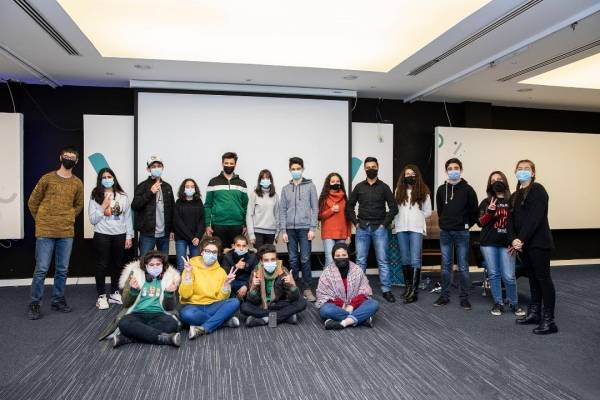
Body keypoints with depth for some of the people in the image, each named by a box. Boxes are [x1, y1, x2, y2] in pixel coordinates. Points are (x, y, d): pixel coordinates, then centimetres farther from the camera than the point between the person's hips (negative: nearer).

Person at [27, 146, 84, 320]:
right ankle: (34, 304, 9)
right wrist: (41, 221, 6)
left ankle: (58, 300, 22)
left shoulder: (78, 183, 6)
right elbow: (32, 202, 5)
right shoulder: (47, 178, -2)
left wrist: (68, 219, 11)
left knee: (62, 269, 9)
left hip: (67, 233, 3)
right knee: (41, 269, -2)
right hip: (45, 231, -3)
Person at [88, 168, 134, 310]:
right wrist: (103, 207, -13)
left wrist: (129, 236, 3)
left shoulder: (123, 197, 5)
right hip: (102, 235, -2)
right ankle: (101, 296, 12)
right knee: (102, 265, 2)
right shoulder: (96, 197, 1)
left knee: (117, 264, 11)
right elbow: (92, 220, -2)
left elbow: (128, 217, 6)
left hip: (119, 235, 2)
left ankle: (115, 293, 25)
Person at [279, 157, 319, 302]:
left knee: (305, 259, -2)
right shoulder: (285, 188, 11)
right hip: (290, 229, 2)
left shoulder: (310, 186, 4)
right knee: (293, 259, 7)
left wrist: (312, 228, -7)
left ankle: (307, 288, 7)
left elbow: (315, 208, 0)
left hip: (305, 228, -2)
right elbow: (282, 210, 8)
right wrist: (283, 230, 0)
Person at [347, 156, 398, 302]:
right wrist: (356, 222, 2)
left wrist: (385, 223, -5)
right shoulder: (359, 187, 8)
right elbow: (350, 206, 11)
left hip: (379, 228, -1)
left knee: (383, 261, 1)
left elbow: (393, 207, 0)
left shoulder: (384, 187, 3)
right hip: (362, 228, 2)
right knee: (360, 261, 6)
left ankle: (386, 290, 8)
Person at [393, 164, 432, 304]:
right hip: (401, 229, 3)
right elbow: (395, 209, 9)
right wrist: (396, 221, -2)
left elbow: (428, 212, 6)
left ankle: (414, 291, -6)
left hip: (417, 229, -3)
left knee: (415, 260, -7)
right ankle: (407, 286, 21)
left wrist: (416, 218, 4)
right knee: (405, 259, 10)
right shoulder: (399, 191, 10)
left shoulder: (423, 191, 3)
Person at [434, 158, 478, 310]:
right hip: (445, 232, 3)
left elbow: (475, 211, 0)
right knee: (445, 266, 9)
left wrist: (466, 225, 3)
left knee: (463, 267, 2)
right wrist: (445, 223, 12)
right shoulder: (441, 189, 5)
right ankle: (444, 296, 17)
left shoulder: (467, 189, -4)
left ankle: (464, 298, 11)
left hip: (461, 233, -3)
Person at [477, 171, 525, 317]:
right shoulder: (486, 202, 7)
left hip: (506, 244, -1)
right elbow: (480, 223, 3)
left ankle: (514, 304, 19)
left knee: (509, 276, -2)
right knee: (493, 274, 7)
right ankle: (498, 304, 20)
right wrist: (490, 212, -15)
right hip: (488, 243, 1)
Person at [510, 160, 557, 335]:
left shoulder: (537, 189, -7)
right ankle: (534, 313, 23)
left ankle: (549, 320, 0)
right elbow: (511, 219, 9)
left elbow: (535, 217, -17)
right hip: (523, 243, 7)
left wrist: (522, 239, -18)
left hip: (538, 243, -7)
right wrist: (514, 239, -7)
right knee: (532, 278, 14)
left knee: (543, 278, -4)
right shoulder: (515, 195, 16)